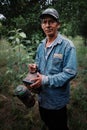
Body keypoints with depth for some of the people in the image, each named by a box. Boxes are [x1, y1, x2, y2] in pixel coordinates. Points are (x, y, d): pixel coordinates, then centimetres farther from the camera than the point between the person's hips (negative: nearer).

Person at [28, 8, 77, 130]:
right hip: (42, 96, 7)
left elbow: (70, 73, -25)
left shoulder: (67, 45, -20)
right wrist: (35, 66, -6)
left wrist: (46, 80, -28)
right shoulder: (41, 45, 4)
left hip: (57, 99, -6)